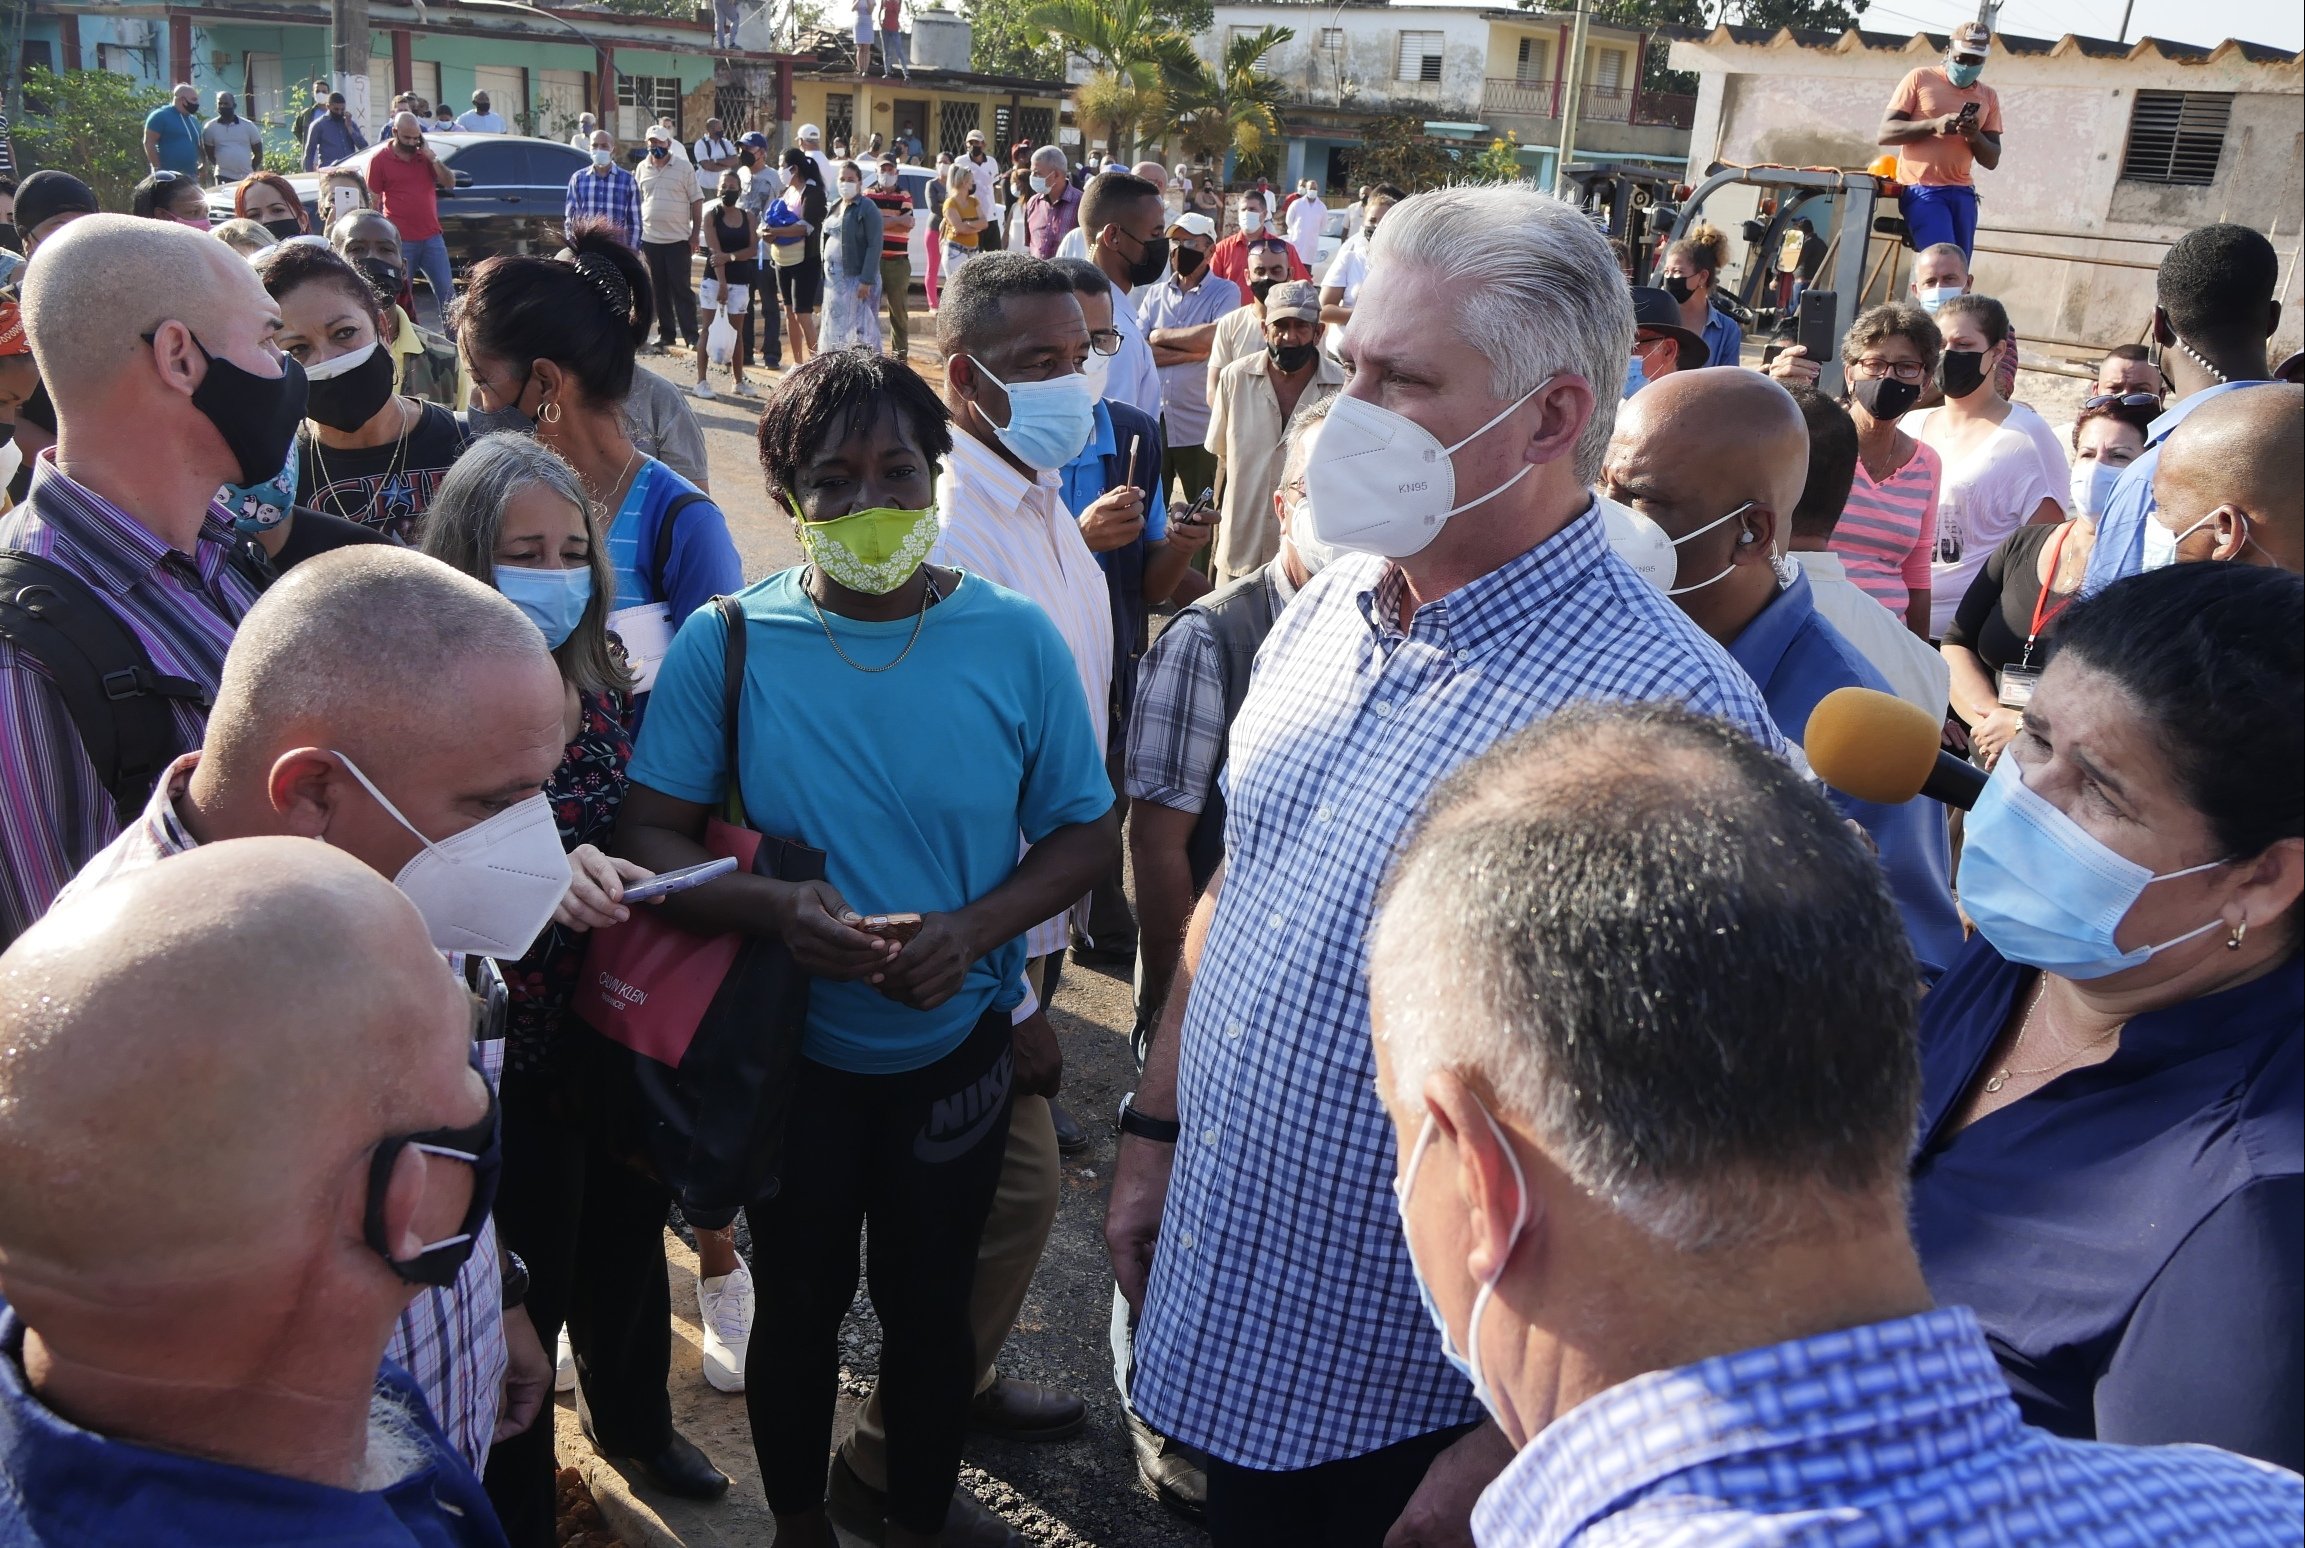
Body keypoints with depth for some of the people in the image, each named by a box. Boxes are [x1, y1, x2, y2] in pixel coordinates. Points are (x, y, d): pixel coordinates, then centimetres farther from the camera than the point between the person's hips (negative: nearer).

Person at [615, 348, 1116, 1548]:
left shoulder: (1015, 640, -11)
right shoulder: (725, 642, -12)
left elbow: (1084, 832, -4)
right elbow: (651, 836, -11)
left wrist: (974, 929, -22)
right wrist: (772, 906, -30)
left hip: (957, 1044, 1)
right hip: (790, 1050, 0)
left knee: (930, 1300, 20)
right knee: (800, 1303, 19)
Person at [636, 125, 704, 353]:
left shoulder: (684, 168, -1)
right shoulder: (642, 169, 9)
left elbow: (697, 201, 0)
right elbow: (636, 203, 13)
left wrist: (696, 234, -6)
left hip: (678, 239, -3)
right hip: (650, 239, 3)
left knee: (682, 289, -3)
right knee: (659, 289, 8)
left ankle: (691, 335, -1)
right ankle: (665, 333, 15)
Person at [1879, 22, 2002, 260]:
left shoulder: (1988, 96, 15)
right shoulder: (1920, 78, 4)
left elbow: (1992, 160, 13)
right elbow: (1884, 133, -3)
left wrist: (1976, 137, -9)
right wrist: (1933, 125, -16)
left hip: (1962, 193, 5)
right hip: (1921, 190, -5)